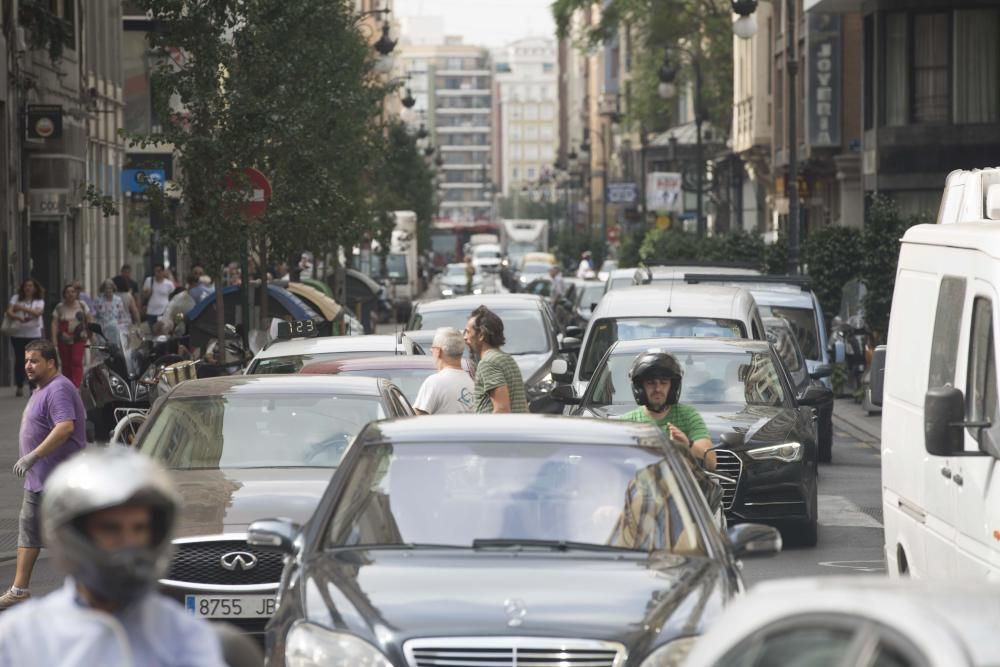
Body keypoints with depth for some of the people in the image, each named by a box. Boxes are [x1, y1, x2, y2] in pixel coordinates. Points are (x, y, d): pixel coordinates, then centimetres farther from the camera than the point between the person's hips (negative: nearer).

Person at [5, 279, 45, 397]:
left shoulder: (39, 301, 4)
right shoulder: (16, 298, 4)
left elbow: (38, 312, -14)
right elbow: (9, 312, -7)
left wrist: (22, 308, -22)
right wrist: (19, 318, -26)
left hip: (34, 334, 0)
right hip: (18, 334, 0)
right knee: (19, 360, 0)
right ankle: (19, 387, 7)